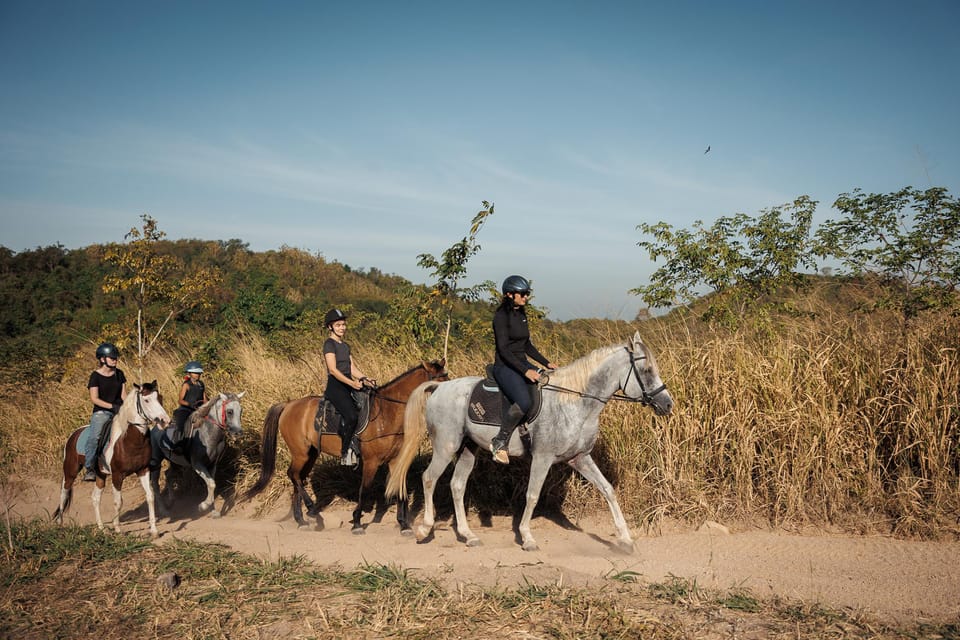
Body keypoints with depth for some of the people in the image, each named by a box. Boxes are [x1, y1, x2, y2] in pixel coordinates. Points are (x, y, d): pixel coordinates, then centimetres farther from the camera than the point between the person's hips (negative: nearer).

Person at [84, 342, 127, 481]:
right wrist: (112, 406, -21)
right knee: (94, 436, -27)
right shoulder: (96, 376, -3)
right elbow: (94, 399, -10)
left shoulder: (119, 374, 12)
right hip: (101, 412, -5)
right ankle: (89, 469, -21)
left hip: (119, 411, 5)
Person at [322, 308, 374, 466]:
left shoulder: (345, 346, 20)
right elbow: (333, 370, -15)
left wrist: (365, 379, -3)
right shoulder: (329, 343, -5)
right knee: (351, 416, -26)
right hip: (335, 386, -8)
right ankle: (345, 453, -15)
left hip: (349, 386, 9)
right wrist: (352, 383, -24)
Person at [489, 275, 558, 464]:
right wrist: (525, 371, -26)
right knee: (524, 402, -31)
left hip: (523, 365, 9)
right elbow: (504, 350, -19)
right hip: (505, 367, -9)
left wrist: (546, 363, 10)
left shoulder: (521, 314, 13)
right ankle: (499, 442, -15)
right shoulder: (501, 316, -12)